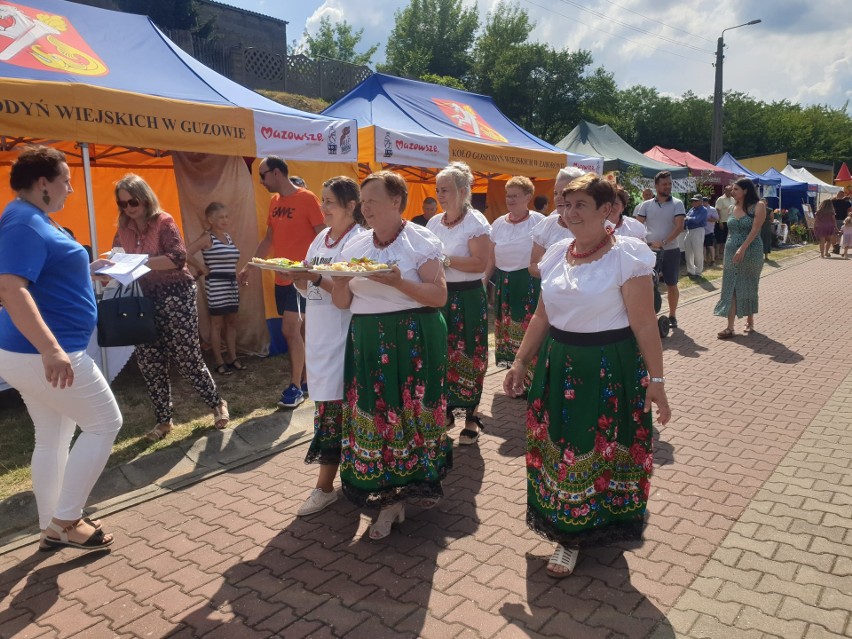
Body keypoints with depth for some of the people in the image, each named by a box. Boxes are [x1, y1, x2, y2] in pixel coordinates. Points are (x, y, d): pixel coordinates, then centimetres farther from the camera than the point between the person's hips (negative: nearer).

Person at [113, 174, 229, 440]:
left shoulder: (164, 222, -9)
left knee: (186, 357, -2)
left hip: (175, 294, -6)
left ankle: (217, 403, 20)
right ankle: (163, 420, 18)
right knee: (148, 361, 5)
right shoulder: (123, 230, 8)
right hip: (147, 297, 6)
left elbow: (178, 257, -20)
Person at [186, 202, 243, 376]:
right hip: (216, 285, -7)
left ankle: (232, 358, 23)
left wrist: (239, 273, 3)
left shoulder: (228, 237, 12)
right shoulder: (207, 238, -10)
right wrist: (202, 268, -13)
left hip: (231, 284, 7)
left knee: (231, 322, 13)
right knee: (217, 324, 2)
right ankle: (219, 362, 10)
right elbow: (185, 254, -19)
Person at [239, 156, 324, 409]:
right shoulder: (274, 202, 13)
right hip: (281, 277, 7)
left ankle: (296, 386, 0)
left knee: (290, 329, -10)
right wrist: (251, 266, 20)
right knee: (298, 330, 11)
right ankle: (305, 380, 20)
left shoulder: (307, 198, -9)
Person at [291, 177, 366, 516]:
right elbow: (309, 288, 17)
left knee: (332, 406, -5)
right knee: (330, 404, 12)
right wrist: (296, 277, -3)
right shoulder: (321, 238, 14)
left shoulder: (359, 241, -9)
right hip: (318, 335, 7)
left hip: (342, 337, -7)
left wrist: (316, 278, -25)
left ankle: (325, 487, 4)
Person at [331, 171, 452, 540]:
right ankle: (389, 498, 15)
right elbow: (342, 302, 12)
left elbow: (439, 295, -10)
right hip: (367, 341, 5)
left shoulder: (420, 241, -3)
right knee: (373, 414, 3)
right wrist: (339, 280, -9)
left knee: (412, 410, 0)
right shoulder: (356, 247, 12)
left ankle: (418, 482, 23)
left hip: (414, 340, -4)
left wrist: (398, 281, -21)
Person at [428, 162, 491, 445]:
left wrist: (445, 260, -20)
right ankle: (445, 409, 27)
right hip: (438, 296, 6)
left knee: (467, 358, 0)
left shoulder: (476, 222, -9)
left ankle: (471, 417, 13)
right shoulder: (434, 223, 10)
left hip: (467, 298, -6)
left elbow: (480, 263, -18)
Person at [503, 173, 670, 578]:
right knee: (558, 448, 12)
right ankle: (566, 528, 33)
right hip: (559, 365, 6)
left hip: (610, 368, -5)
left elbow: (644, 324, -12)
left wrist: (656, 381, -14)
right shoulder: (557, 253, 6)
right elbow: (542, 316, 11)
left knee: (600, 452, 6)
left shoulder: (626, 255, -11)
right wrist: (520, 362, 10)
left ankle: (573, 538, 24)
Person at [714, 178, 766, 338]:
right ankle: (730, 327, -3)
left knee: (749, 287, 7)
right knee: (731, 289, -1)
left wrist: (742, 249, -25)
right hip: (731, 253, 4)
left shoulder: (758, 206, -6)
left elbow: (755, 230, -16)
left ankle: (750, 321, 24)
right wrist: (728, 252, 10)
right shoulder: (734, 208, 10)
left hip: (750, 253, -4)